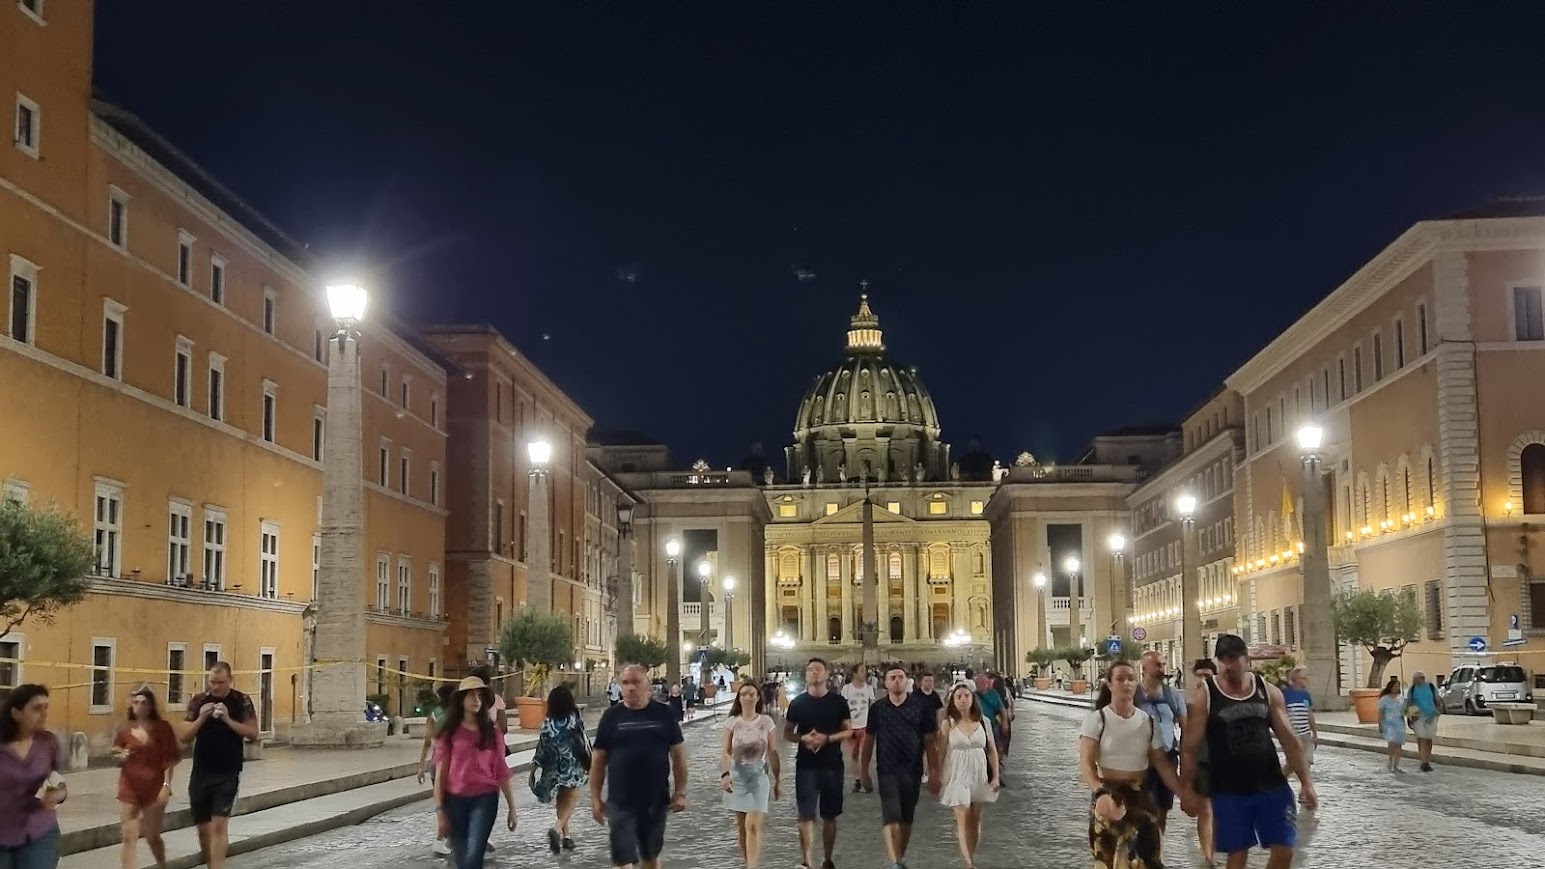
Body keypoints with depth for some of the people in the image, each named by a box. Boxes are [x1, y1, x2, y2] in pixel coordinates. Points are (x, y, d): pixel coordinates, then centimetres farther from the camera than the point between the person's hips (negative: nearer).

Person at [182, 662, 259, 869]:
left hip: (228, 774, -3)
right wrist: (201, 718, -15)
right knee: (204, 828, 10)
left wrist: (228, 719, -19)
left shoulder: (241, 701, -3)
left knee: (219, 825, -13)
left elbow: (253, 733, -8)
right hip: (200, 773, 3)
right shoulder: (198, 701, 3)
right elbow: (184, 737, 1)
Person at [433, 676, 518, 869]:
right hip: (456, 799, 1)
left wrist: (512, 807, 7)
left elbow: (501, 771, 8)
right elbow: (440, 773, 0)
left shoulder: (491, 732, 5)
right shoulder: (449, 732, 2)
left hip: (485, 798, -1)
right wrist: (439, 810, -6)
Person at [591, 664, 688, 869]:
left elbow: (678, 754, 5)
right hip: (620, 803, -1)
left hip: (656, 801, 1)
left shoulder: (664, 714, 1)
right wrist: (595, 799, -1)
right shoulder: (611, 717, 0)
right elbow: (598, 760, 3)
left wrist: (680, 792, 0)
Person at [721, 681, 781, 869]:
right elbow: (726, 752, -4)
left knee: (753, 825, -13)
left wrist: (778, 780, 6)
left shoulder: (766, 722, 0)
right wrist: (725, 774, -20)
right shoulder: (732, 722, -1)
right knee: (741, 825, 11)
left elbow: (772, 753, 5)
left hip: (759, 776, -2)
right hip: (737, 775, 2)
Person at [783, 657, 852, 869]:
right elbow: (787, 733, 6)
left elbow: (848, 731, 3)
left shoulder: (838, 701, 1)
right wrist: (803, 738, -15)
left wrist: (827, 738, -15)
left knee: (829, 816, 11)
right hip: (806, 766, -1)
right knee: (806, 816, -7)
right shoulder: (797, 703, 1)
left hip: (832, 766, 1)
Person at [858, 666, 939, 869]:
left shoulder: (920, 707, 0)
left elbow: (930, 741, 2)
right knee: (891, 816, -11)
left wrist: (934, 772, -1)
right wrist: (863, 771, 9)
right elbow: (869, 740, 9)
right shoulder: (877, 708, 2)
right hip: (887, 770, -1)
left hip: (912, 770, 1)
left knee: (907, 819, 11)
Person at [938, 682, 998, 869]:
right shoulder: (948, 724, -4)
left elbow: (992, 750, 7)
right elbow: (941, 753, -1)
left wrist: (995, 776, 2)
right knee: (963, 818, -10)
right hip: (957, 775, -3)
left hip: (979, 775, 3)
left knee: (975, 820, 10)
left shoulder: (983, 722, 2)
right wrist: (938, 779, -1)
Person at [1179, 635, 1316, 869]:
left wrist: (1306, 782, 0)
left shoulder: (1268, 691, 2)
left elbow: (1289, 739, 4)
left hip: (1272, 786, 3)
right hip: (1229, 792, -2)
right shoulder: (1204, 696, -7)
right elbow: (1190, 747, -5)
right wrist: (1186, 789, -10)